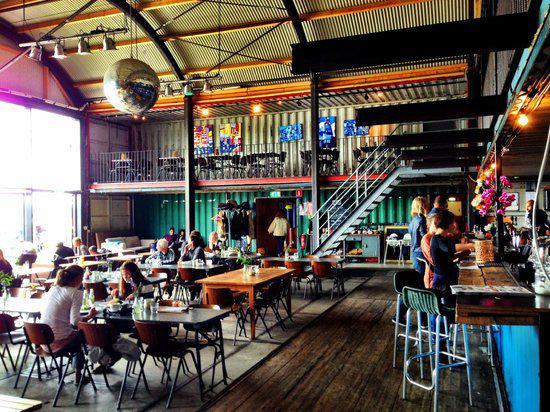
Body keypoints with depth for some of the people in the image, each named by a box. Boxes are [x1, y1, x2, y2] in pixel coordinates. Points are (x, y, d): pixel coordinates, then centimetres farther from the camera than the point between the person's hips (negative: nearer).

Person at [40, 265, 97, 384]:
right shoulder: (76, 293, -11)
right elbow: (75, 321, -19)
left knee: (76, 338, 31)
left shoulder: (53, 289, 9)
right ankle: (78, 375, 29)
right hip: (59, 342, -7)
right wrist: (90, 315, -1)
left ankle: (77, 374, 35)